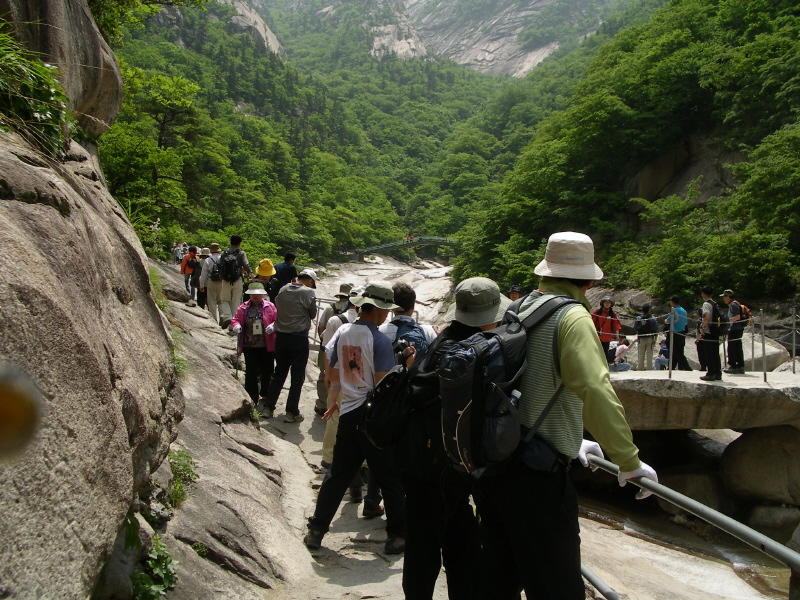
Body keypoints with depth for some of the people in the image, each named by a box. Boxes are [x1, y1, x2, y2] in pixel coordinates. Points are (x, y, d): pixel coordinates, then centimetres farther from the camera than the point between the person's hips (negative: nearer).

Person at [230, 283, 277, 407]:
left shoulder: (270, 306, 1)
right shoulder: (243, 308, 5)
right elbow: (235, 319, 9)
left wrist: (273, 326, -20)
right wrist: (236, 325, -13)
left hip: (266, 346, 0)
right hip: (249, 346, 0)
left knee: (267, 371, 10)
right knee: (251, 373, 1)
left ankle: (266, 395, 29)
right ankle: (252, 399, 11)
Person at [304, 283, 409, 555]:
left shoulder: (342, 332, 3)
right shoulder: (379, 340, -16)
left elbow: (333, 375, 12)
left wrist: (334, 399, 27)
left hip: (348, 413, 6)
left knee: (338, 474, 16)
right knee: (391, 479, 8)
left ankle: (316, 530, 20)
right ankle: (397, 536, 15)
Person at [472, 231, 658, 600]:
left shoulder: (519, 310, 12)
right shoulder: (571, 316, -11)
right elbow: (596, 390, -23)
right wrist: (629, 462, -13)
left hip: (491, 463, 8)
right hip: (536, 474, -8)